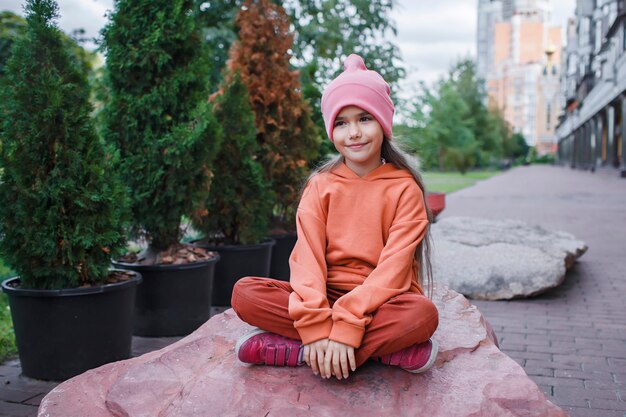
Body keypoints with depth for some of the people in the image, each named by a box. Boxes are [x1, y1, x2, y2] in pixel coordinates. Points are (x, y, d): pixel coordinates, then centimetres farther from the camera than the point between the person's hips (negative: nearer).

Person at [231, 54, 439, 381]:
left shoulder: (404, 188, -3)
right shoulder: (320, 186, 5)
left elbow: (394, 267, -14)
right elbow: (307, 257, -7)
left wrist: (346, 326, -26)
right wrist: (315, 325, -24)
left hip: (380, 302, -2)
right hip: (326, 298, 3)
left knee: (422, 314, -35)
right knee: (245, 293, -20)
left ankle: (291, 351, -25)